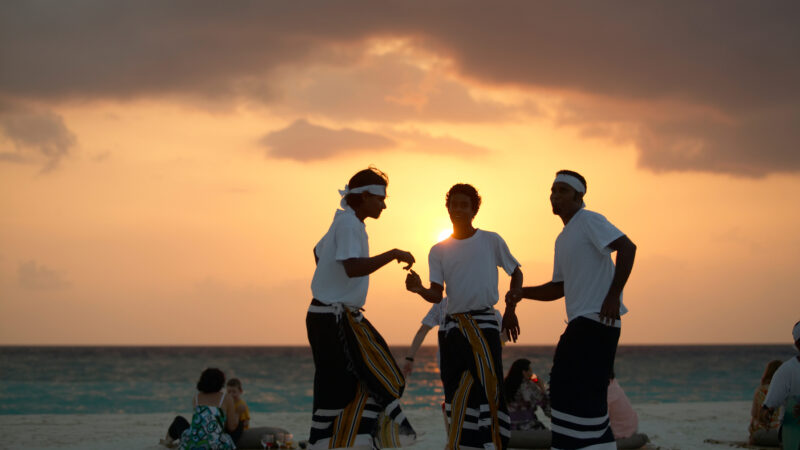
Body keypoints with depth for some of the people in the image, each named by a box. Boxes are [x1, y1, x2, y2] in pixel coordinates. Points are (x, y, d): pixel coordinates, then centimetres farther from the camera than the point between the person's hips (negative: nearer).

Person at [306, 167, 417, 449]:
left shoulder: (345, 222, 17)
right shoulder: (348, 225, -15)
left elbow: (318, 251, 34)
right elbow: (352, 267, -30)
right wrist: (394, 254, -25)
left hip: (328, 317, 10)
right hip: (335, 318, -10)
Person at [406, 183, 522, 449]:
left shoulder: (491, 241, 5)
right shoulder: (439, 251, 10)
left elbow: (516, 273, 15)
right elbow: (436, 295, 2)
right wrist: (419, 289, -20)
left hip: (484, 323, -3)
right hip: (453, 326, 3)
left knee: (488, 384, -13)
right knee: (456, 390, 3)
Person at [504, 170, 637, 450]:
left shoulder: (589, 221, -4)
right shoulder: (562, 240, 24)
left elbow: (627, 247, -18)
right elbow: (559, 288, 26)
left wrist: (613, 295, -23)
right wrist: (520, 293, 11)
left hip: (597, 320, -10)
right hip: (580, 322, 10)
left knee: (579, 391, -15)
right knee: (587, 394, 11)